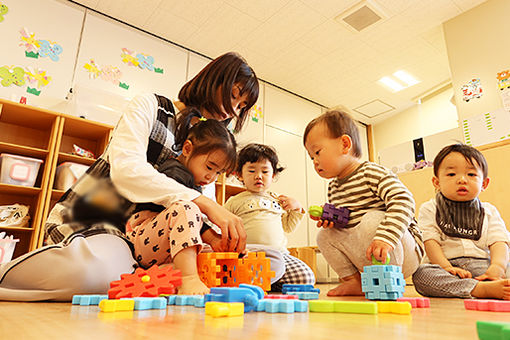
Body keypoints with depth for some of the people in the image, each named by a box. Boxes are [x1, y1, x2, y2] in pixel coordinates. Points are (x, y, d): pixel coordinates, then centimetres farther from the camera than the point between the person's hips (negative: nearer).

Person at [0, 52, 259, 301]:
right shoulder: (150, 106, -4)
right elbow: (126, 169, -23)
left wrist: (219, 237, -16)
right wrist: (205, 203, -30)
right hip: (86, 218, -6)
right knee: (98, 271, -38)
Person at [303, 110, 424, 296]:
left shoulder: (372, 173, -17)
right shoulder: (333, 187, 7)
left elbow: (403, 201, -31)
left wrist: (385, 238, -43)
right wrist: (330, 219, -6)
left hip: (405, 253, -7)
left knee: (373, 220, -33)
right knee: (325, 235, 0)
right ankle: (354, 280, 1)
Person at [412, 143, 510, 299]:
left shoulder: (488, 212, 16)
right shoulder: (429, 209, 7)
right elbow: (430, 241, -4)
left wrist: (497, 267, -19)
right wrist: (447, 267, -20)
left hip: (481, 265, 3)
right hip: (448, 263, -2)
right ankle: (484, 289, -42)